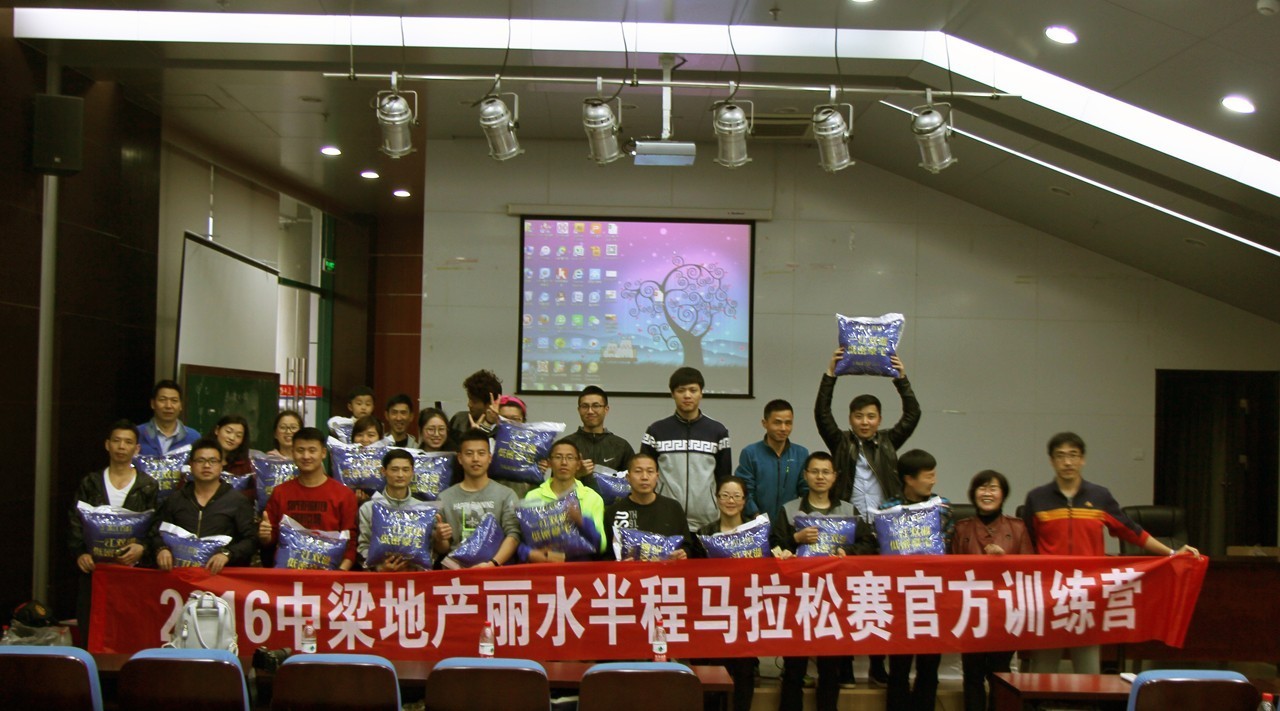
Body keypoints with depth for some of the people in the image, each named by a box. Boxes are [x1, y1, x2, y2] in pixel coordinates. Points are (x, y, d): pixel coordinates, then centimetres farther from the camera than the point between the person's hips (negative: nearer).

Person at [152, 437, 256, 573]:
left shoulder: (238, 501, 9)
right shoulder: (175, 500, 20)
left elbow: (251, 540, 2)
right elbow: (156, 533, 21)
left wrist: (227, 554, -15)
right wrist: (161, 549, -1)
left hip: (219, 572, -3)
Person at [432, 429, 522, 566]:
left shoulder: (506, 495, 6)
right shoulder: (445, 498, 11)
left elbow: (513, 535, -4)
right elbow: (441, 549, 15)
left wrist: (493, 563, -17)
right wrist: (439, 539, -7)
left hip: (496, 570, -1)